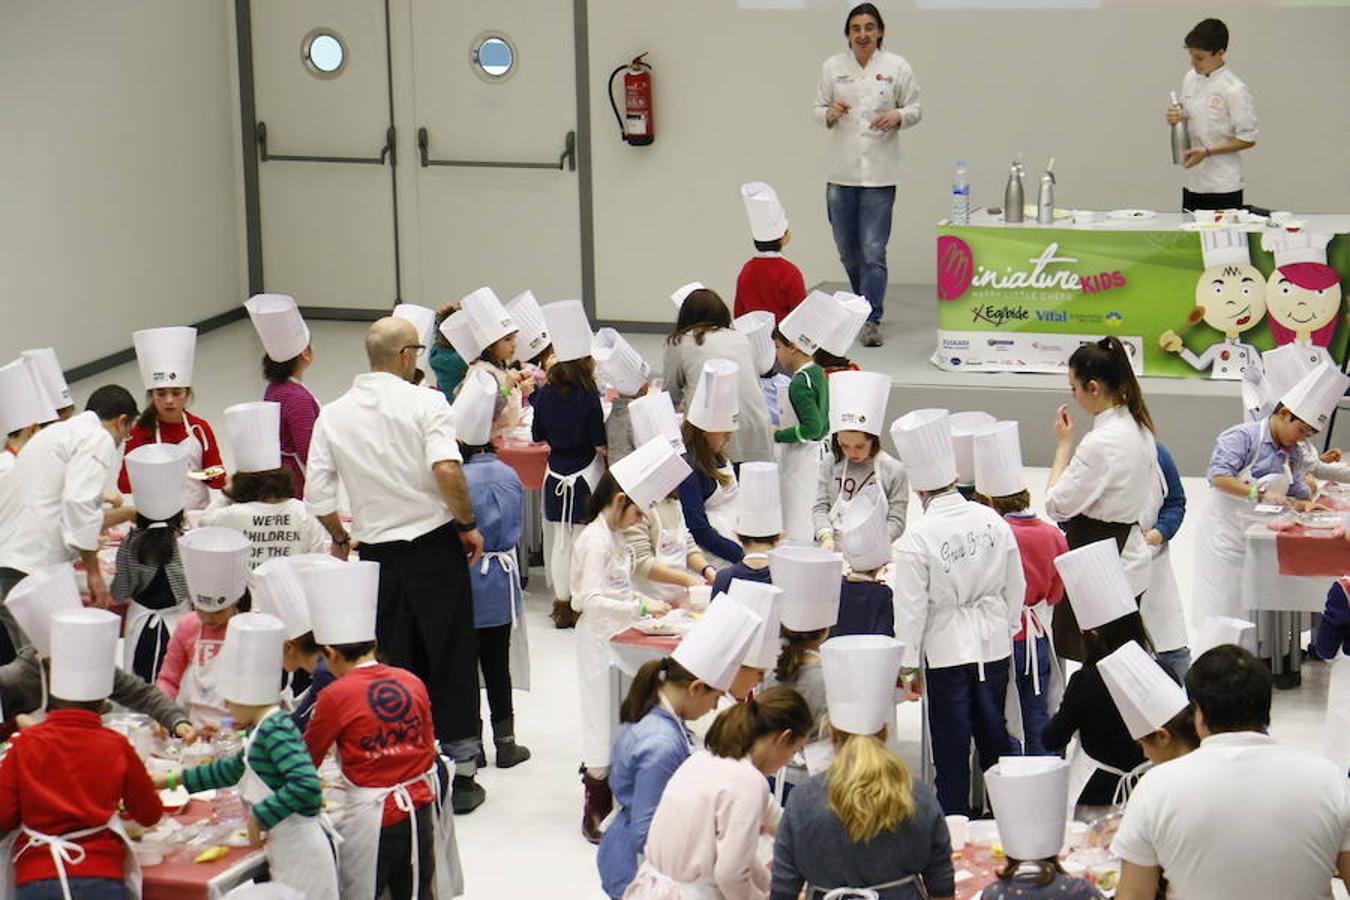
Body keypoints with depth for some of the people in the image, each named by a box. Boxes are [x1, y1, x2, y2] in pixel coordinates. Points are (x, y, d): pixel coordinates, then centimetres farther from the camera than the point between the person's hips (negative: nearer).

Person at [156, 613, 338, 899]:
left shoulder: (274, 730, -17)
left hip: (302, 854, -10)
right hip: (286, 856, 10)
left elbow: (307, 785, -29)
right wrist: (174, 780, 32)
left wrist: (259, 816, -20)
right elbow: (235, 768, 30)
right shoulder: (263, 729, 13)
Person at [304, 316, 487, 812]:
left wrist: (339, 537, 19)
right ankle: (460, 774, 14)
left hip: (377, 552, 3)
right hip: (435, 546, -3)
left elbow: (318, 496, 1)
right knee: (450, 658, 8)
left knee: (393, 665, 13)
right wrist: (468, 524, -10)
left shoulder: (333, 416, 3)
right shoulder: (425, 403, -9)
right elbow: (446, 470, -23)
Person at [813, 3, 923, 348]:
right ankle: (866, 303, 35)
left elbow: (916, 109, 6)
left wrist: (898, 116, -14)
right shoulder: (832, 67, 5)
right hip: (841, 171, 3)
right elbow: (818, 110, 10)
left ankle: (871, 320, -8)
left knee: (873, 251, -10)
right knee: (847, 249, 12)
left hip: (879, 173, -3)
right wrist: (830, 114, -12)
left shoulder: (897, 67, 1)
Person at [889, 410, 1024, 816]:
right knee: (993, 730, 18)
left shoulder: (916, 539, -18)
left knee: (951, 742, 7)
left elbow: (911, 608, -13)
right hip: (994, 644, 4)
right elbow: (1016, 587, 4)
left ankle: (955, 817, 15)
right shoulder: (992, 521, -5)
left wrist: (909, 663, -3)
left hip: (947, 648, -4)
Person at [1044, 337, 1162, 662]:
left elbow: (1057, 505, -18)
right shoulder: (1138, 428, 6)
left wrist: (1063, 445, -10)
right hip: (1130, 558, 10)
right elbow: (1154, 493, 17)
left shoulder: (1101, 443, -23)